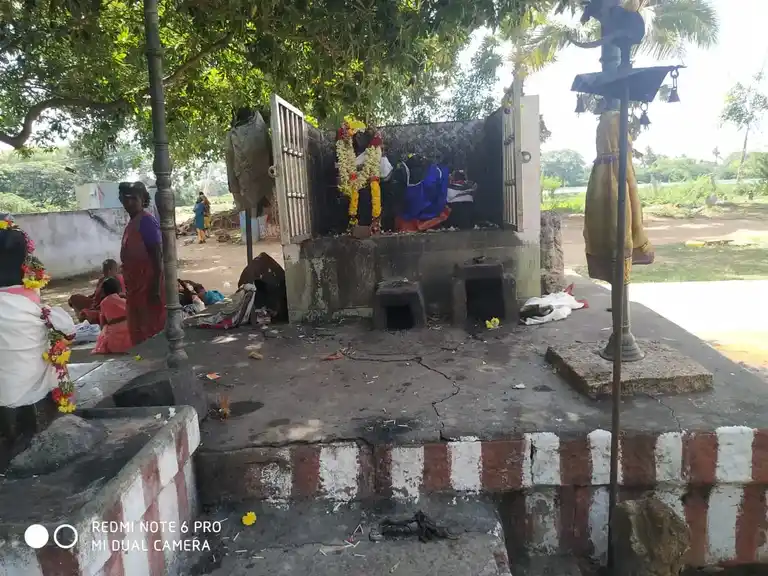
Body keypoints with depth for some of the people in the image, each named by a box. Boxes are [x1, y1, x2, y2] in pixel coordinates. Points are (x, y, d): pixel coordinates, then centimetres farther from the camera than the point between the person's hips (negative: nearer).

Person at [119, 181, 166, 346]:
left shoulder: (147, 221, -14)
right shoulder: (132, 223, 14)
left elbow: (157, 255, -19)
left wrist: (155, 287, -23)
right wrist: (129, 287, 21)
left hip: (149, 286, -10)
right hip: (137, 287, 10)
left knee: (154, 330, -4)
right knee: (139, 331, 16)